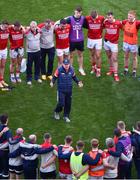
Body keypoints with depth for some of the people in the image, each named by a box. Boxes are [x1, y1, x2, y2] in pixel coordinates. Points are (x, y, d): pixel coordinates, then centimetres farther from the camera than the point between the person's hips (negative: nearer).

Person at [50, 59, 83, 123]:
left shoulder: (71, 69, -4)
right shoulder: (59, 70, -16)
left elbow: (74, 77, 13)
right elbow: (55, 77, -8)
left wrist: (78, 82, 2)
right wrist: (52, 82, -25)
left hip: (69, 90, 4)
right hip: (61, 90, -4)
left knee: (68, 104, 9)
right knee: (61, 103, -8)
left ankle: (66, 116, 28)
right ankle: (57, 112, 24)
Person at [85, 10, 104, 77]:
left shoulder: (101, 18, -15)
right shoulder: (87, 18, -14)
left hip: (98, 39, -1)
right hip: (90, 39, 1)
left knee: (98, 56, -1)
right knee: (92, 55, 14)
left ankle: (98, 70, 11)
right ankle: (93, 67, 31)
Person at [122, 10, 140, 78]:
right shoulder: (125, 22, -9)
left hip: (133, 43, -4)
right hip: (126, 42, 4)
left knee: (134, 58, 14)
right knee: (126, 56, 19)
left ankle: (134, 71, 27)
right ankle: (126, 69, 35)